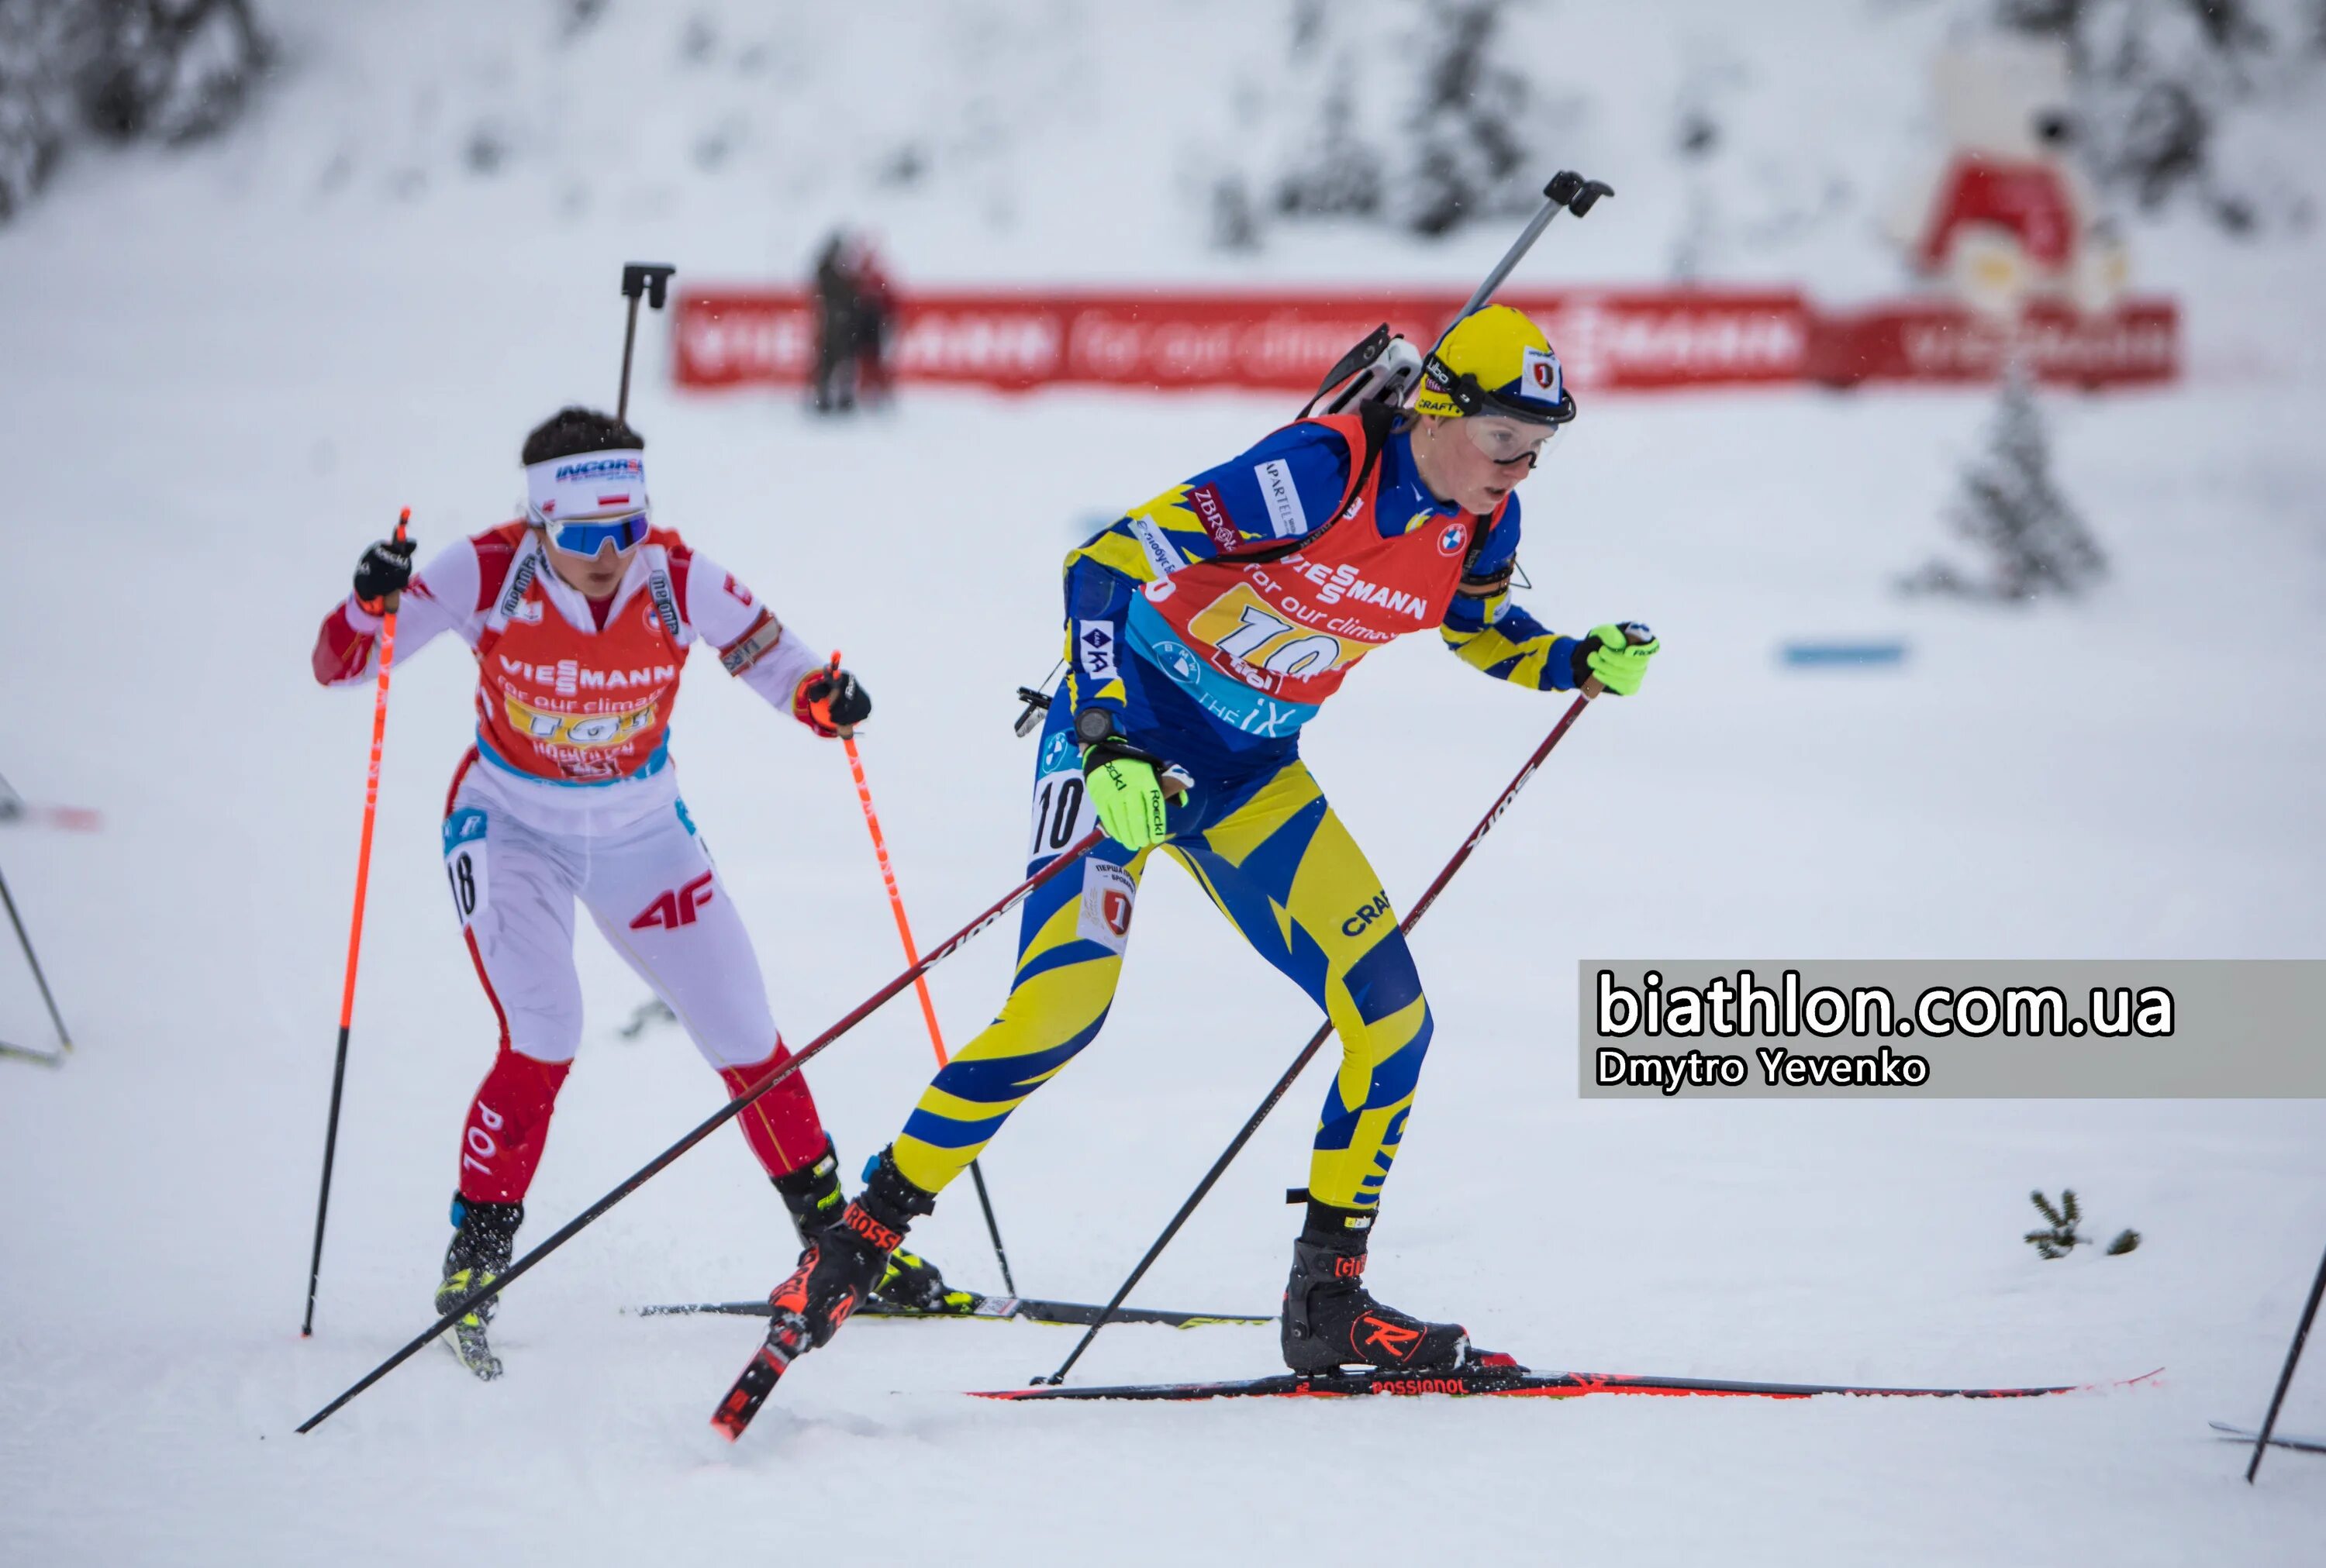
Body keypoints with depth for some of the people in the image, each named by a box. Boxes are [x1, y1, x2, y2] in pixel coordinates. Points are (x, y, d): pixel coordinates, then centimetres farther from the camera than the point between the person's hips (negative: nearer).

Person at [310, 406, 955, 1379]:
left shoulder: (679, 580, -20)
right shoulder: (489, 576, -23)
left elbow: (774, 659, -9)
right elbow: (339, 665, -21)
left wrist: (824, 698, -31)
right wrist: (369, 605, -42)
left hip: (640, 832, 3)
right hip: (511, 830, -2)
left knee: (744, 1035, 4)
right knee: (541, 1040, -21)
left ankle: (837, 1237, 23)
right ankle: (474, 1260, -5)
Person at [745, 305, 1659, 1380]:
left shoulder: (1479, 520, -4)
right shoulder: (1319, 473, -25)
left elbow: (1483, 629, 20)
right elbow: (1105, 566, -26)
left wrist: (1583, 665, 0)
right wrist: (1107, 747, -35)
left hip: (1247, 774, 7)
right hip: (1125, 736, -7)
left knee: (1390, 1018, -4)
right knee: (1060, 1008, -21)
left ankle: (1327, 1301, 6)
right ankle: (858, 1244, -8)